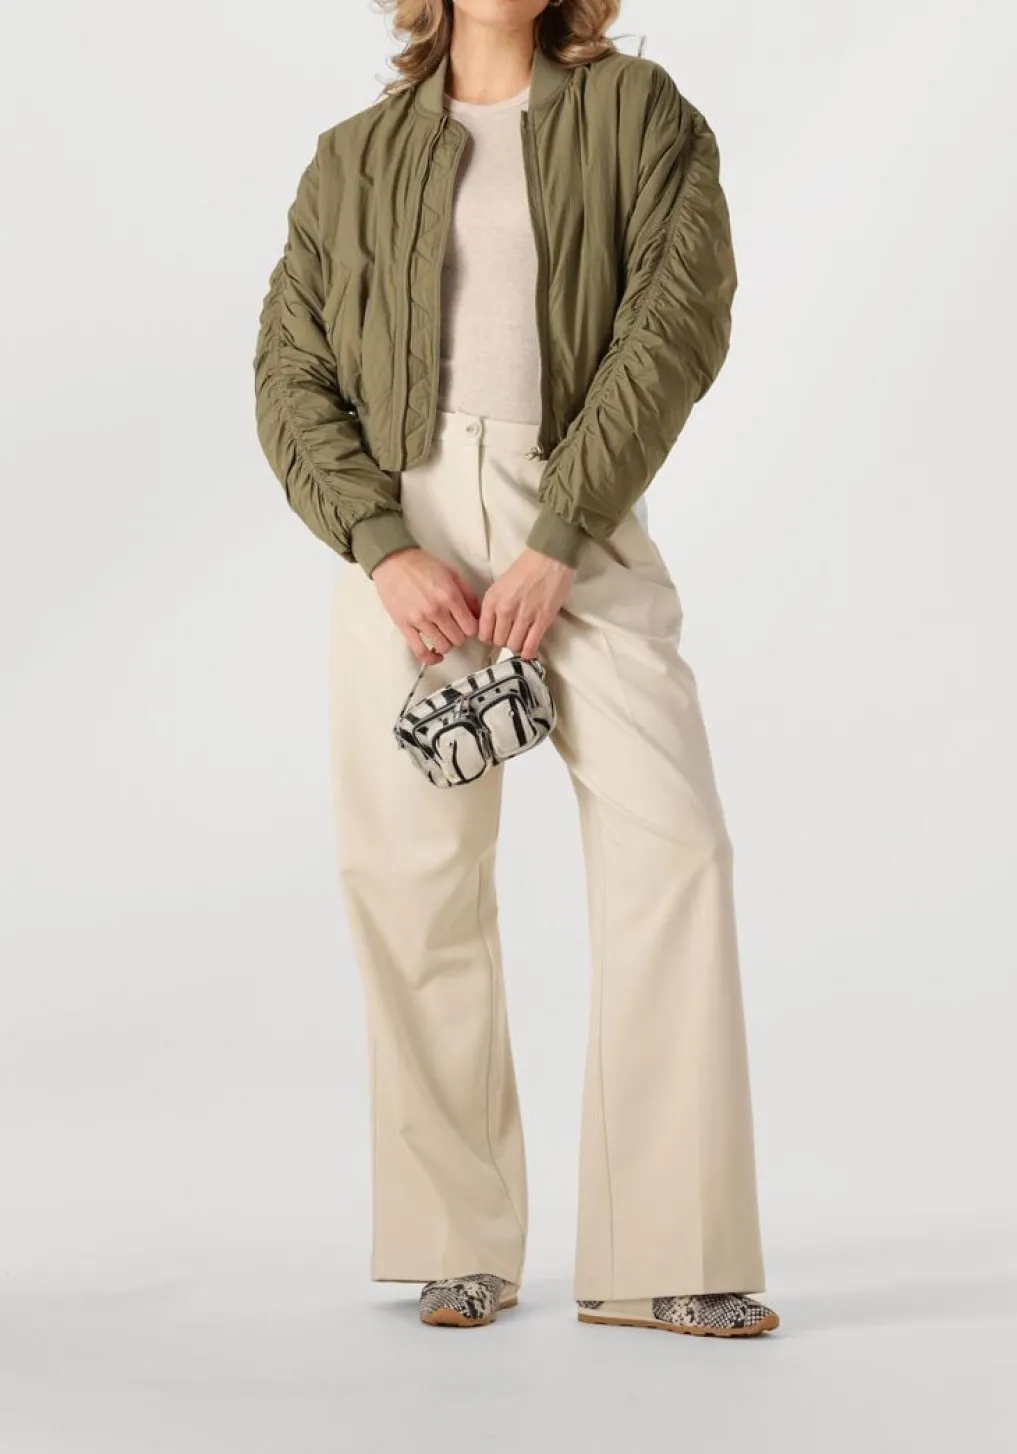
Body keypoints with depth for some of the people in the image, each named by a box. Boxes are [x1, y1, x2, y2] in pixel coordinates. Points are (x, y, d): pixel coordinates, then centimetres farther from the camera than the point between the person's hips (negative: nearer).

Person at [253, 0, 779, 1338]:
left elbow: (682, 320, -4)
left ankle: (663, 1260, -9)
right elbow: (289, 374, 8)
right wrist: (382, 546, -10)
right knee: (414, 879, -2)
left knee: (669, 837, -15)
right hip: (406, 535, 2)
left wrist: (555, 543, -13)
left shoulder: (638, 111, 9)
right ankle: (463, 1249, 10)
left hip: (576, 526, -1)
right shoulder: (355, 159, 14)